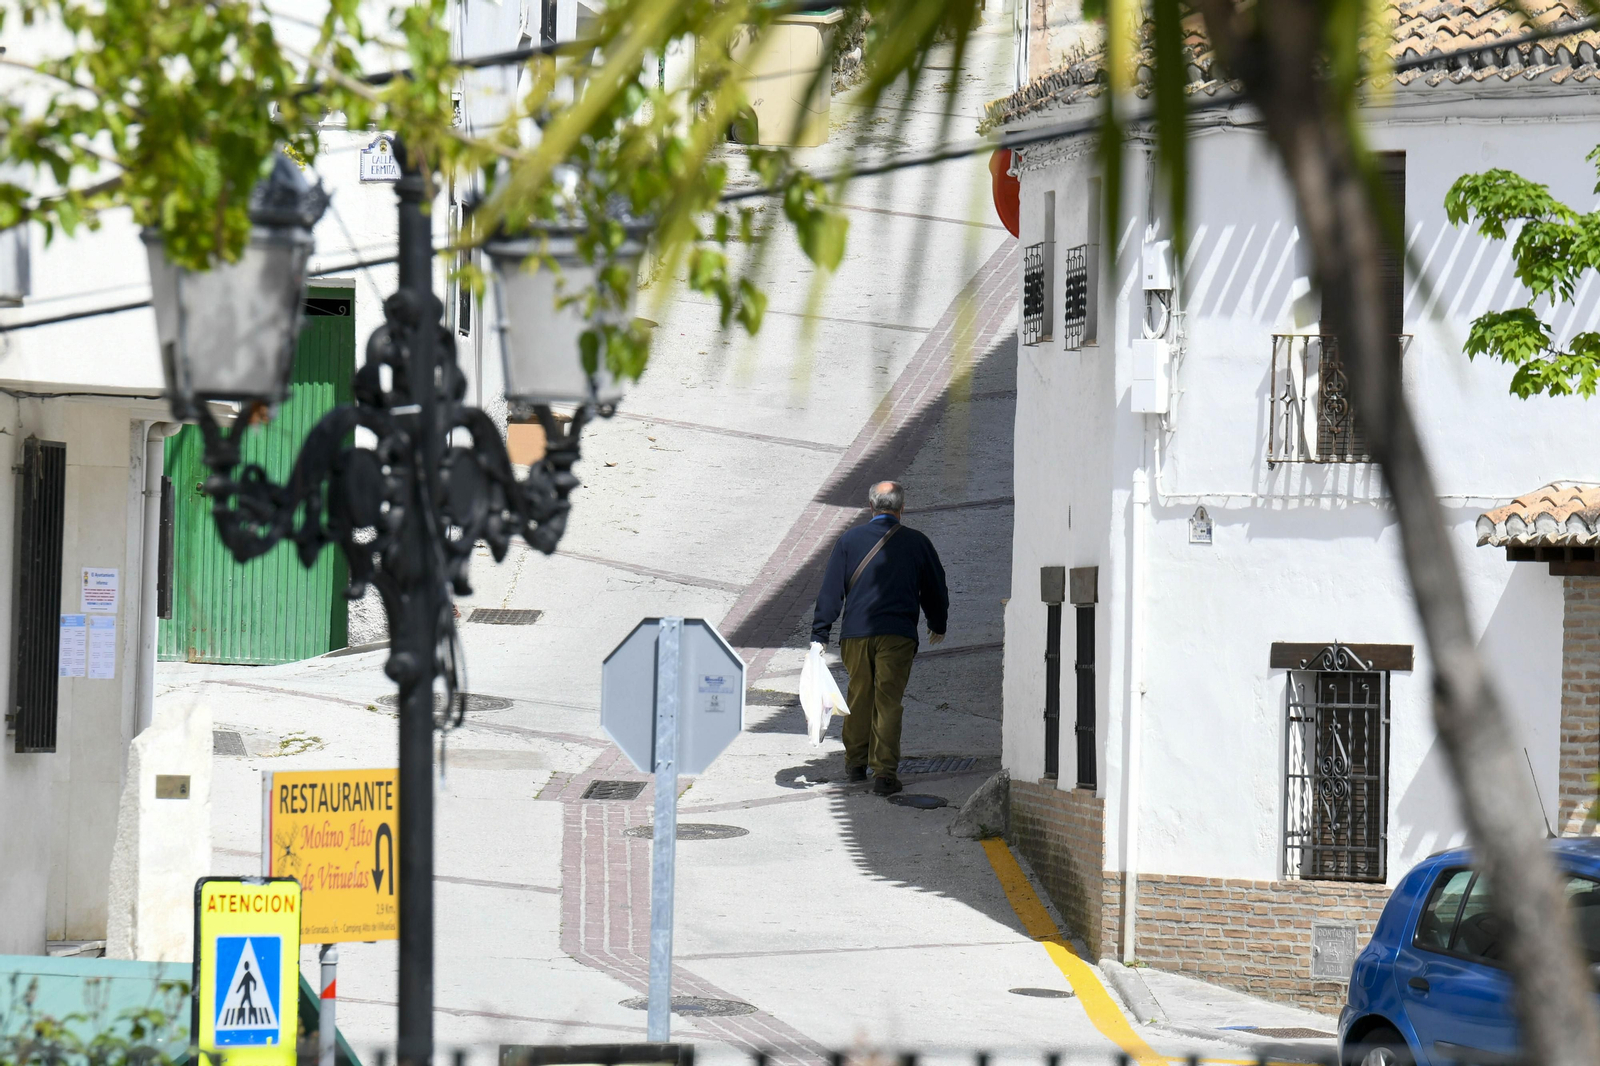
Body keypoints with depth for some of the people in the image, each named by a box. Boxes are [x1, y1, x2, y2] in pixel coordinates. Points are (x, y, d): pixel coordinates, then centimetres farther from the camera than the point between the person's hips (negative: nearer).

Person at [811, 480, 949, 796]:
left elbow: (831, 590, 2)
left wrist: (819, 635, 5)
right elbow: (935, 589, 14)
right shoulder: (917, 543, 3)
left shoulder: (850, 540, 3)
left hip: (855, 633, 1)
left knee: (858, 698, 16)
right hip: (898, 636, -1)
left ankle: (855, 763, 28)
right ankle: (885, 773, -8)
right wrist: (938, 625, 31)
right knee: (888, 702, -2)